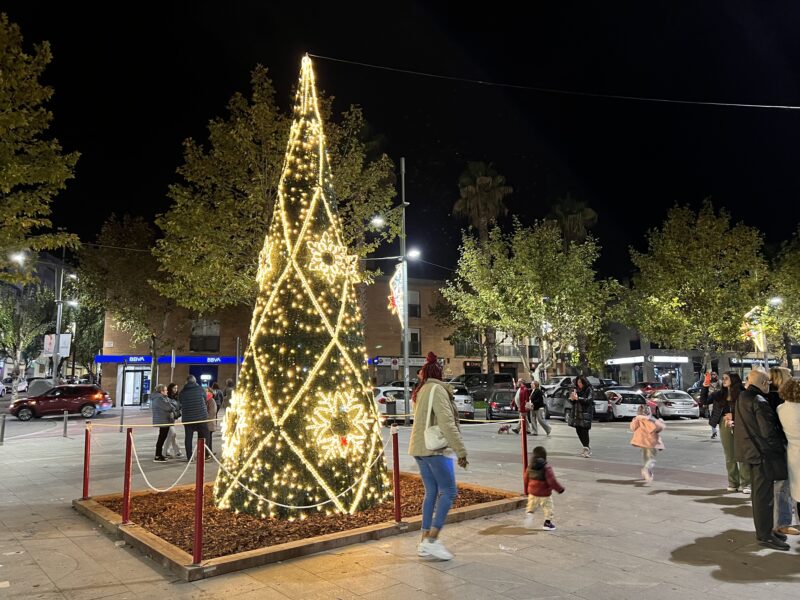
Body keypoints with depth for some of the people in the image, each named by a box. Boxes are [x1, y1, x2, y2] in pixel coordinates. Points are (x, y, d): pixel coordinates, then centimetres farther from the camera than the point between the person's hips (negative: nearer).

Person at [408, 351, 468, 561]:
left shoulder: (421, 391, 16)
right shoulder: (436, 389, -11)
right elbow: (447, 422, -19)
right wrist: (461, 451, -20)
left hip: (420, 449, 9)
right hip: (434, 449, -9)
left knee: (431, 492, 11)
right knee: (448, 491, -6)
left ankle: (424, 541, 13)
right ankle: (432, 540, -8)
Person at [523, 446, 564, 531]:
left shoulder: (529, 466, -2)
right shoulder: (546, 467, -19)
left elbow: (526, 479, 8)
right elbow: (552, 481, -20)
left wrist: (526, 490, 23)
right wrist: (560, 489, -5)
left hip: (532, 492, 5)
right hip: (545, 493, -5)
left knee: (531, 507, 18)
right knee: (548, 508, 13)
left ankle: (529, 514, -9)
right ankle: (547, 523, 19)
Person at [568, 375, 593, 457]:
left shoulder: (588, 390, -4)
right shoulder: (576, 389, 12)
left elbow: (588, 400, -16)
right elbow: (571, 401, 14)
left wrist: (577, 398, -20)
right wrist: (572, 399, -8)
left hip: (585, 413, -6)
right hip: (576, 413, 6)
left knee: (584, 430, -10)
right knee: (578, 431, 7)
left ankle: (586, 448, -3)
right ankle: (587, 447, 23)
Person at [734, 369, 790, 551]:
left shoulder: (742, 398, 10)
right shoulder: (759, 402, -20)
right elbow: (769, 431, -21)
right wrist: (780, 449, -7)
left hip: (751, 451, 10)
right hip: (763, 453, -10)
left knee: (759, 493, 18)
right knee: (764, 494, -2)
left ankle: (763, 529, 29)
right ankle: (765, 535, 5)